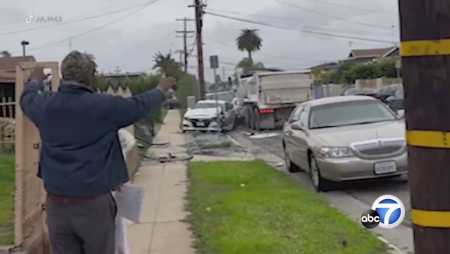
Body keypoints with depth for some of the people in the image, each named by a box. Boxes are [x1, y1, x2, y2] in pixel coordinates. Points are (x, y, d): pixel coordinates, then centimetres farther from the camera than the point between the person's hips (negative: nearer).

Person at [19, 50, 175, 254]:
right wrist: (161, 90, 24)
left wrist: (35, 81, 47)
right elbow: (140, 105, 4)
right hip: (93, 203, -4)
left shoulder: (46, 105, 1)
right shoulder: (103, 106, -11)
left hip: (56, 202, 4)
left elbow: (26, 99, 25)